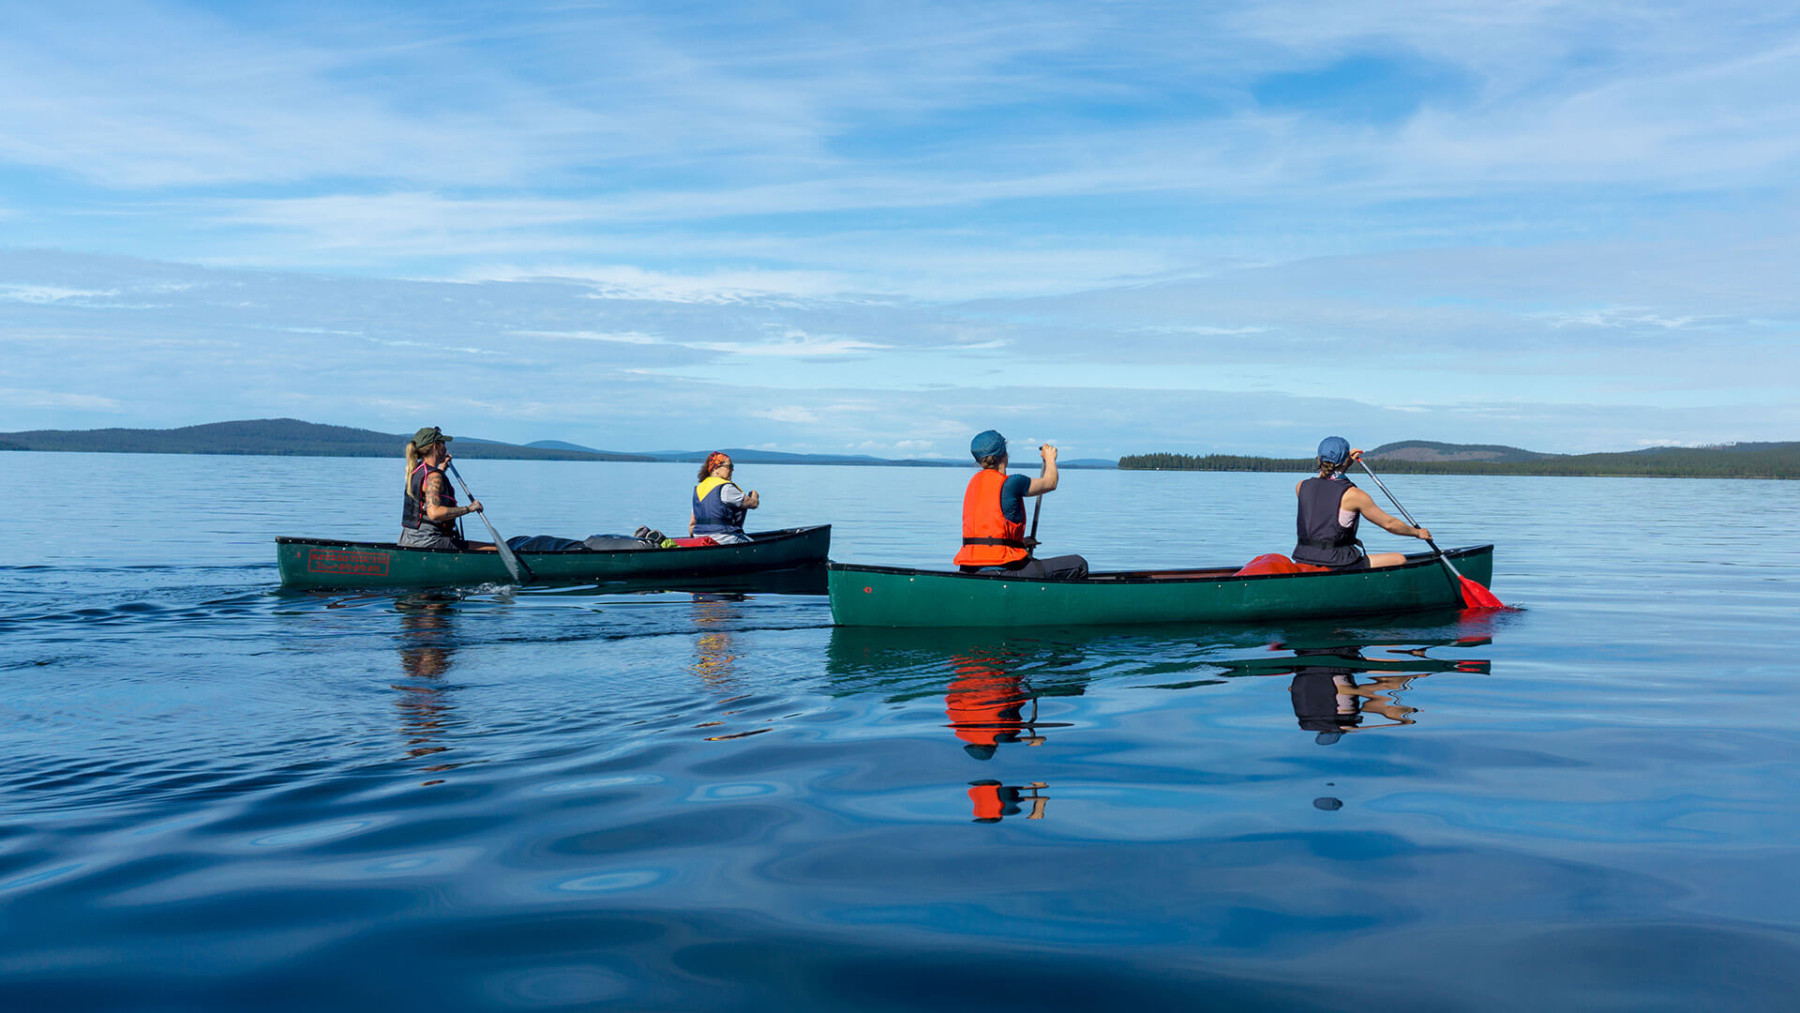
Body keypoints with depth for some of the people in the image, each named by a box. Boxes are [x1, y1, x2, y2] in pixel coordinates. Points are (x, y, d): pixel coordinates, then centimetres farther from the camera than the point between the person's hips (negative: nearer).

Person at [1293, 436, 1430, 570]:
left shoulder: (1301, 487, 2)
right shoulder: (1353, 494, -11)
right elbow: (1389, 523, 1)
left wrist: (1344, 465, 28)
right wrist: (1417, 532, 18)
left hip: (1303, 561, 6)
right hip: (1336, 564, -6)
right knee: (1400, 559, 5)